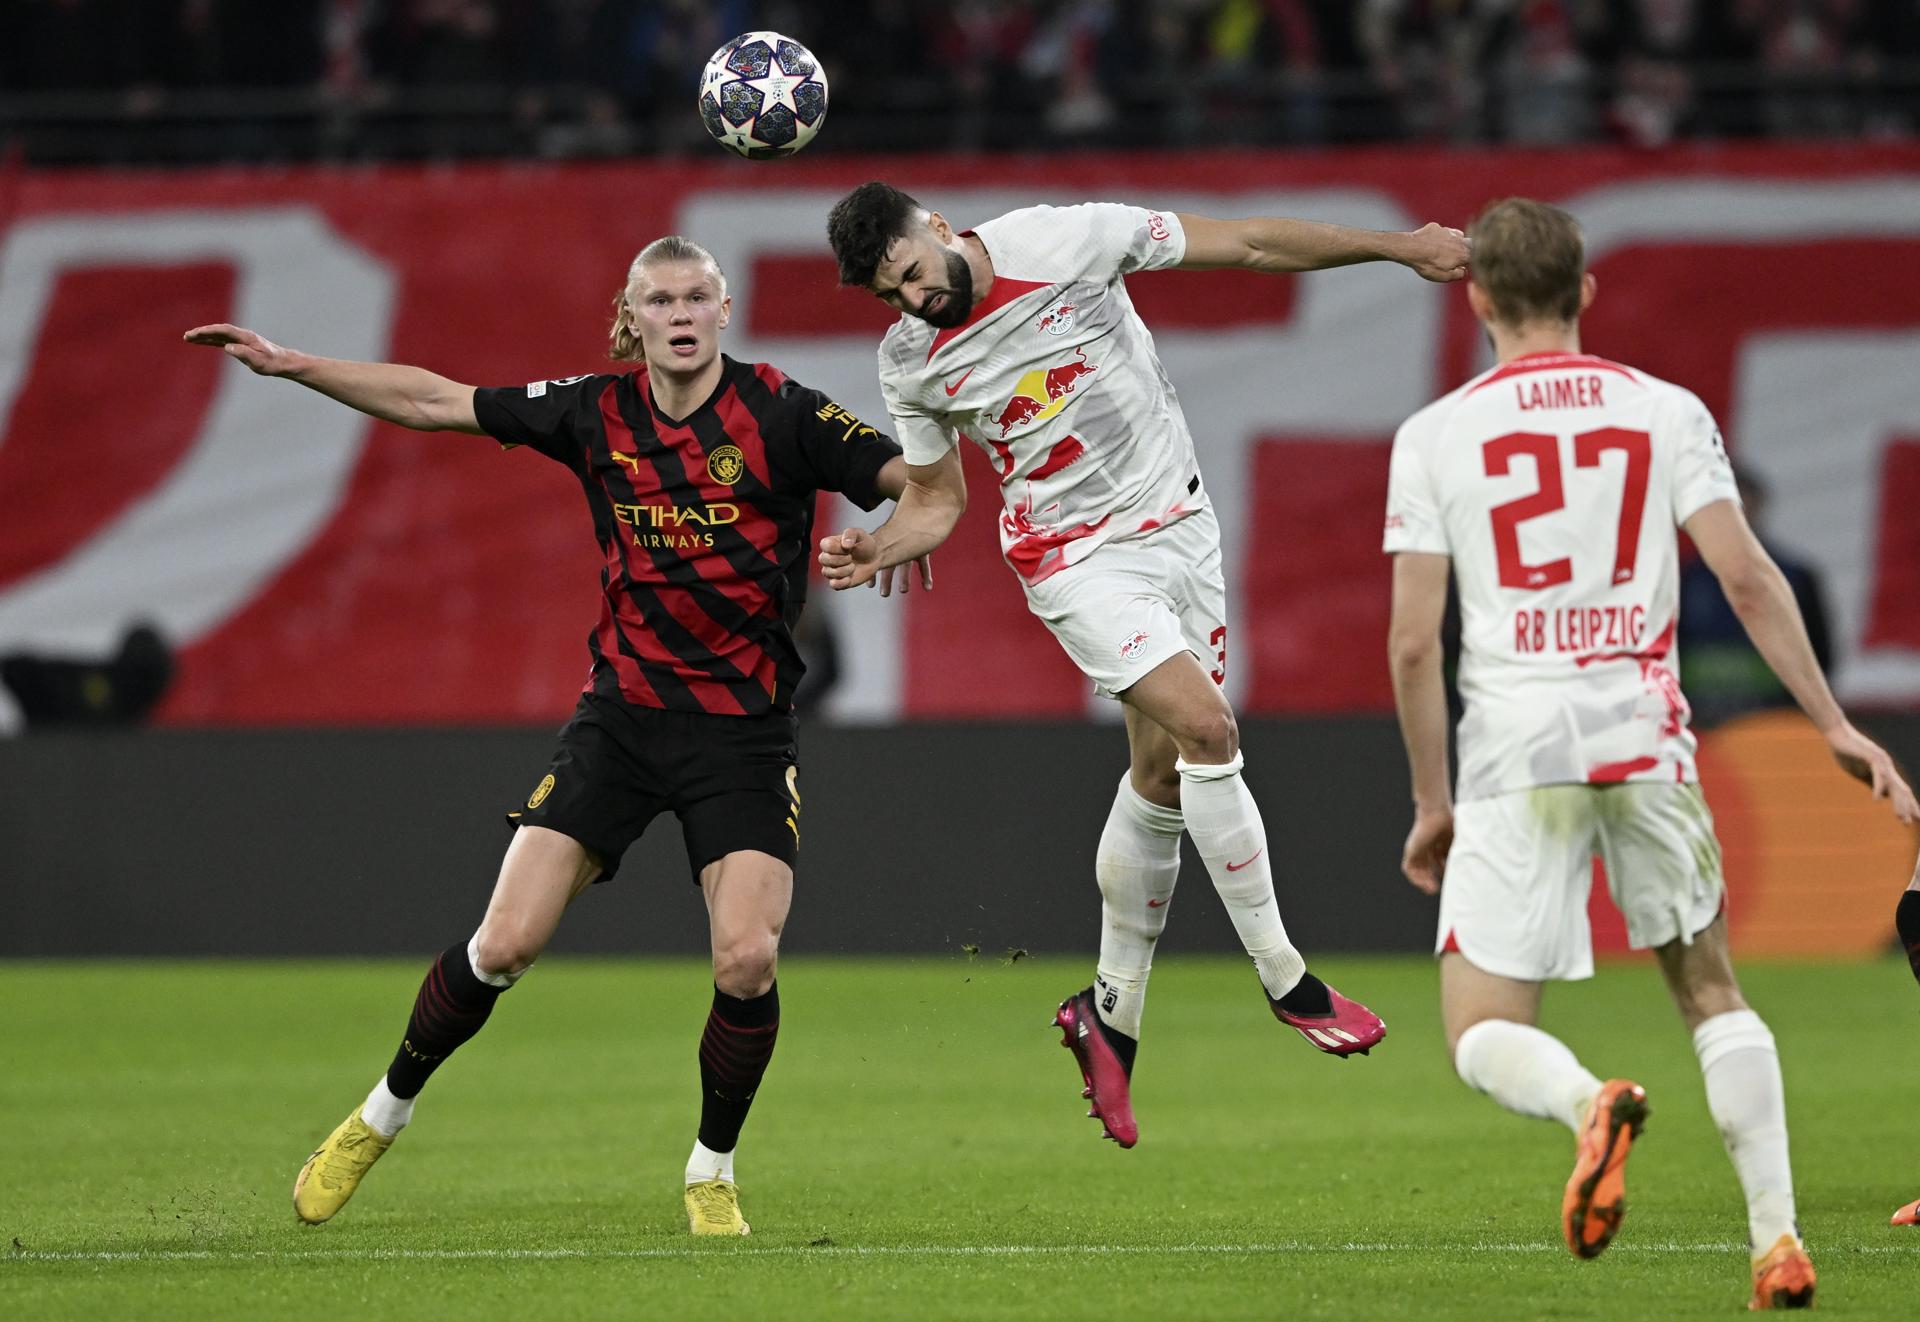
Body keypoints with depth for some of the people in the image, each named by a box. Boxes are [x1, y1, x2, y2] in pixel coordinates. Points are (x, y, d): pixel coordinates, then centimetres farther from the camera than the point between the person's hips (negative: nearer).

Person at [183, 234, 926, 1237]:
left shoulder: (778, 411, -8)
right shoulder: (598, 413, 1)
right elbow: (436, 403, 8)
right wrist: (291, 365, 7)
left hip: (745, 731, -2)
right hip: (621, 712, 2)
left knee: (746, 959, -16)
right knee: (506, 943, -6)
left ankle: (711, 1173, 7)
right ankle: (382, 1116, 17)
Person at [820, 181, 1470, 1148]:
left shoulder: (1068, 240, -13)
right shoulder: (909, 362, -6)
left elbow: (1249, 245, -7)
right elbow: (936, 499, 8)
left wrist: (1399, 248, -5)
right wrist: (874, 550, -14)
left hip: (1177, 521, 2)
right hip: (1077, 557, -2)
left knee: (1163, 771, 4)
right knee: (1204, 728, -19)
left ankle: (1111, 1011, 18)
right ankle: (1284, 979, -9)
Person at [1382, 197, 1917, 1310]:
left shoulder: (1436, 435, 3)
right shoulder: (1665, 412, 6)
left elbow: (1414, 643, 0)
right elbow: (1747, 575, -3)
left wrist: (1432, 804, 9)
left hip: (1517, 756, -2)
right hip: (1646, 738, 2)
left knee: (1484, 1039, 2)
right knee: (1711, 990, 18)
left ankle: (1589, 1103, -32)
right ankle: (1778, 1242, 7)